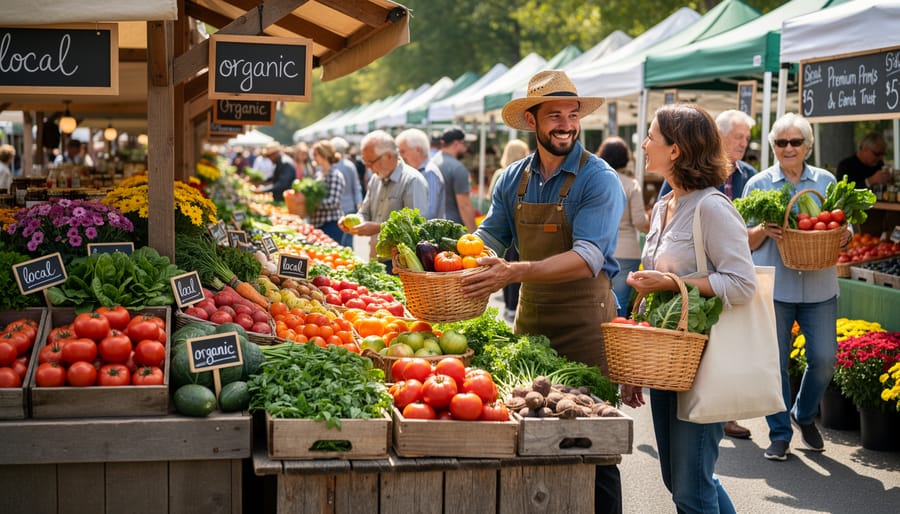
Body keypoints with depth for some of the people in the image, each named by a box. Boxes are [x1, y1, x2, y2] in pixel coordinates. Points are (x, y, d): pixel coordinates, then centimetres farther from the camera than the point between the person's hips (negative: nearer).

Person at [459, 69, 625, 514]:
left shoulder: (599, 180, -11)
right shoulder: (513, 180, 8)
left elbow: (588, 257, -23)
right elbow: (488, 238, 11)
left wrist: (517, 272, -34)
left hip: (584, 321, -5)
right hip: (529, 317, 5)